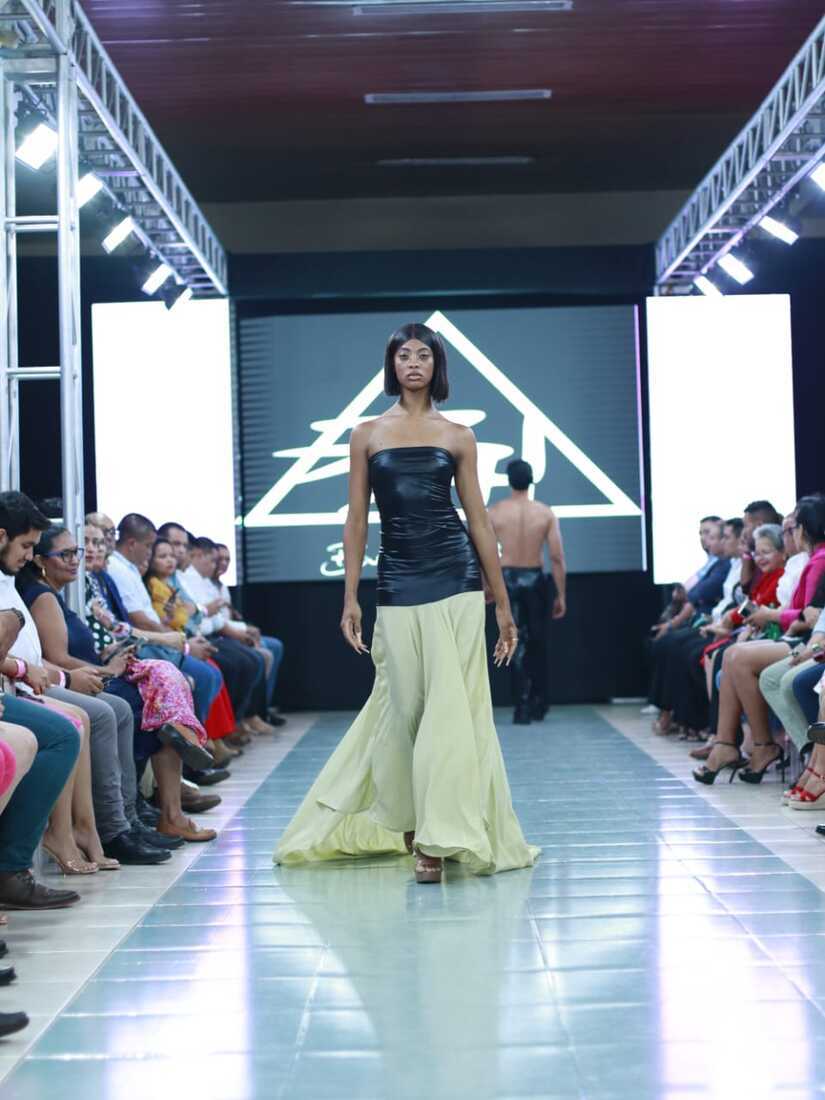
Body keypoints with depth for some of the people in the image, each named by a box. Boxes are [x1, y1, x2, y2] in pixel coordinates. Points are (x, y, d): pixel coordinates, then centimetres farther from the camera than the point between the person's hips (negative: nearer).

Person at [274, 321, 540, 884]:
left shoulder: (458, 436, 7)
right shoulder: (367, 434, 8)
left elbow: (480, 521, 7)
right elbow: (356, 521, 7)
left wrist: (503, 604, 6)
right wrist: (351, 598, 1)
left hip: (455, 576, -1)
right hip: (397, 581, 1)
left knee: (451, 705, -7)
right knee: (405, 705, 4)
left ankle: (440, 837, -6)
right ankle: (406, 819, 22)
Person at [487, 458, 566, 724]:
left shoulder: (494, 512, -5)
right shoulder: (546, 513, -4)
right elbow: (557, 557, -6)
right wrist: (561, 595, 1)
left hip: (508, 579, -1)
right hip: (535, 579, 1)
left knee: (517, 643, 6)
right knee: (538, 644, 16)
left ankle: (523, 709, 1)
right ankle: (538, 706, 23)